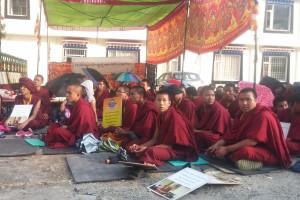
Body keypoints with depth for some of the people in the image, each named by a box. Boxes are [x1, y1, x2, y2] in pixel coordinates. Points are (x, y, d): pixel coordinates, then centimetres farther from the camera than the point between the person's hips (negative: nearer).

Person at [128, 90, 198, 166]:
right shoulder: (160, 116, 5)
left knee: (152, 151, -35)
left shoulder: (175, 117, -20)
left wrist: (146, 149, -22)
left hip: (181, 150, -9)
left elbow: (169, 144, -19)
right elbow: (155, 139, 8)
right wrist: (140, 146, -8)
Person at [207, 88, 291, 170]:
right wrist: (217, 144, -14)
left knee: (244, 151, -40)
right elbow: (232, 134, 3)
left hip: (267, 151, -7)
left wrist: (227, 149, -25)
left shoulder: (263, 115, -21)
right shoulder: (241, 114, 4)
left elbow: (252, 141, -27)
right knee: (213, 150, -1)